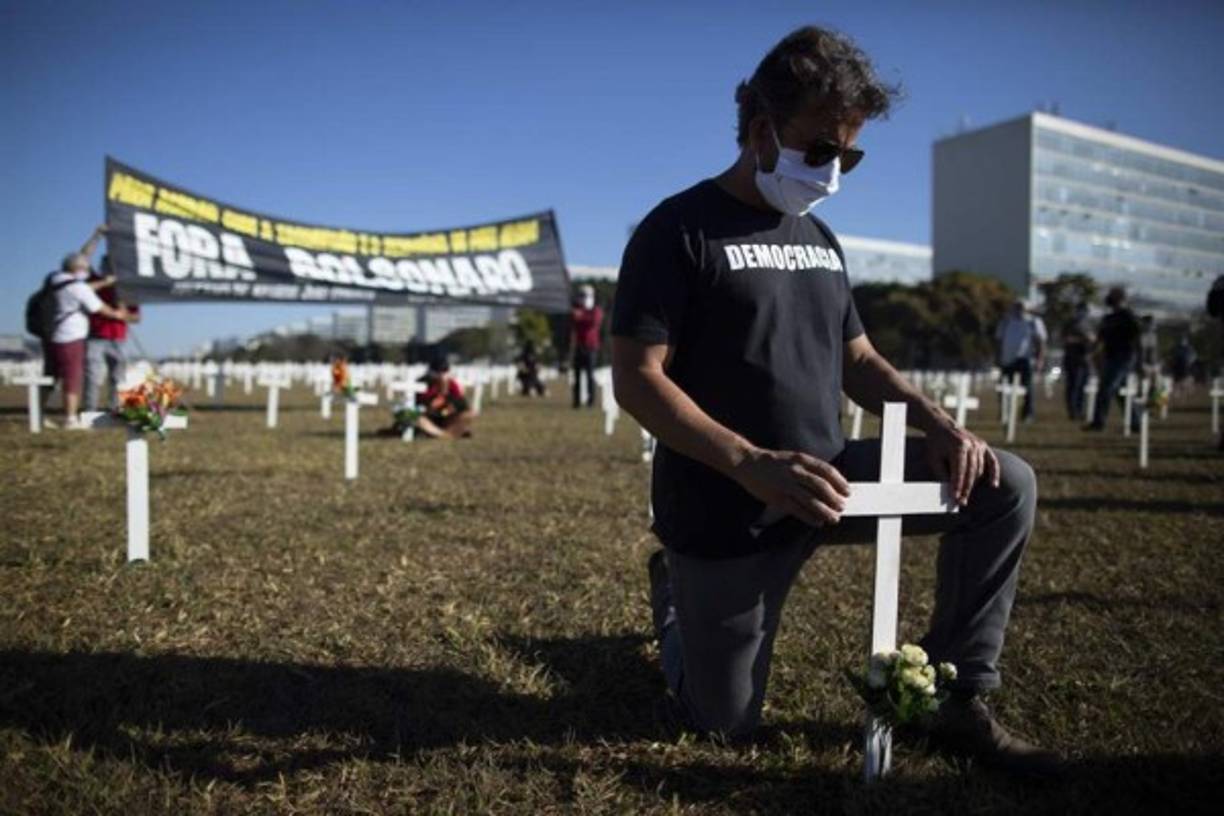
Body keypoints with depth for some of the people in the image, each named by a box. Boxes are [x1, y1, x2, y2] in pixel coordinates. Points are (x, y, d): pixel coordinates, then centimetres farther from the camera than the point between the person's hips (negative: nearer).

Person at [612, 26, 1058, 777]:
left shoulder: (819, 239, 11)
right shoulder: (680, 230, -12)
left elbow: (858, 362, 15)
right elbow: (636, 380, -20)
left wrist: (938, 423, -6)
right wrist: (754, 465, -33)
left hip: (825, 478, 6)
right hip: (726, 513, -6)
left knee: (1005, 486, -5)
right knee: (726, 723, 6)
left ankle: (957, 700, 5)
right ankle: (676, 593, 35)